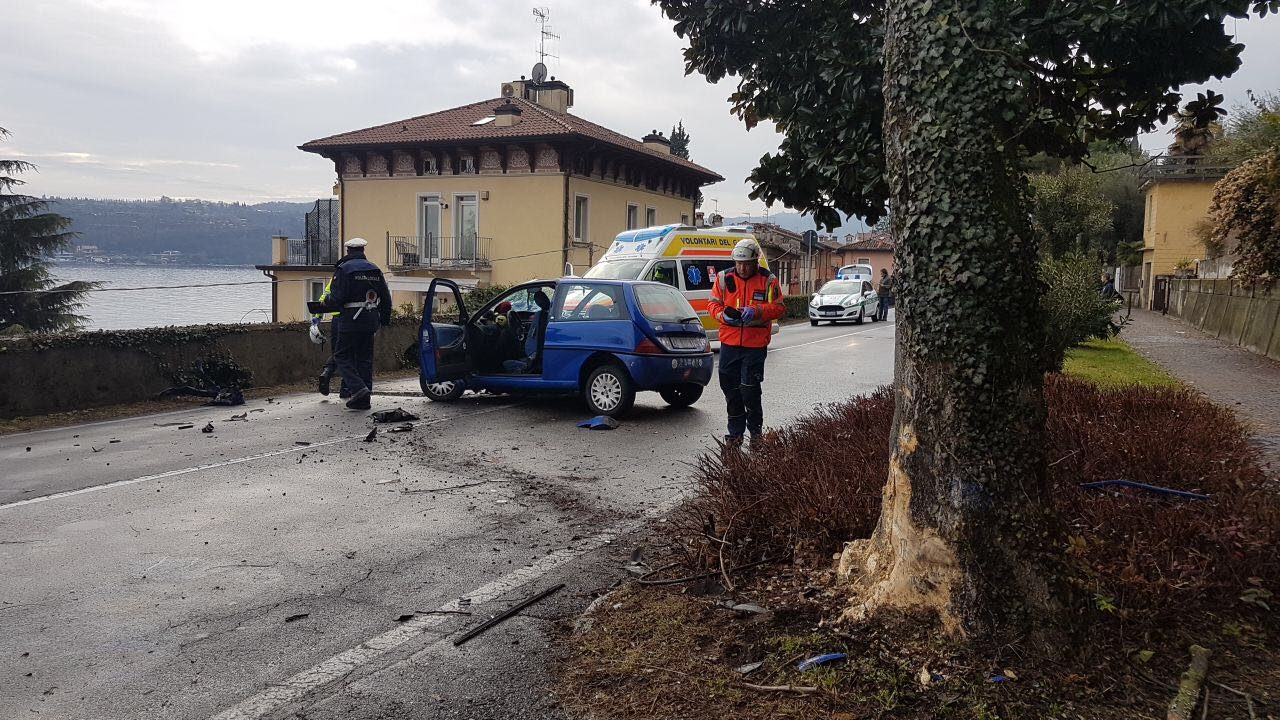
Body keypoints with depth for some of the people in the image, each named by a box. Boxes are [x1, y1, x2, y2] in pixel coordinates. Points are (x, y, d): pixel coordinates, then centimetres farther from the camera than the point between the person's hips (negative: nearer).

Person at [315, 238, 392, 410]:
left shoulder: (343, 269, -7)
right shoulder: (374, 269, 11)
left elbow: (337, 298, -15)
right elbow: (386, 298, 14)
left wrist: (323, 306, 4)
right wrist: (385, 319, 24)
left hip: (350, 320, -6)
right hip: (370, 321, 6)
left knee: (342, 355, 5)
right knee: (365, 357, 11)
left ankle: (358, 388, -13)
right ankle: (363, 399, 11)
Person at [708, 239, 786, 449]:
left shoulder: (768, 280, 0)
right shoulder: (723, 278, 6)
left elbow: (778, 308, -3)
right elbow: (713, 303, 9)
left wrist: (756, 311, -19)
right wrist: (723, 314, -13)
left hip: (755, 346, -3)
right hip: (729, 344, 3)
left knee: (750, 390, -6)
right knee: (730, 390, 9)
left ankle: (756, 430, 16)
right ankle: (735, 433, 23)